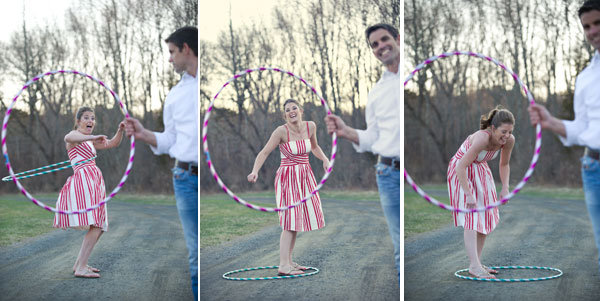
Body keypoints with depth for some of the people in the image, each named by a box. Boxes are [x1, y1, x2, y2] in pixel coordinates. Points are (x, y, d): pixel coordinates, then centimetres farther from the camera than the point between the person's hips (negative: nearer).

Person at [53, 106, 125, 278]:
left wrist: (120, 130, 3)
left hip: (94, 183, 10)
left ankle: (79, 264, 15)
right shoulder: (74, 135, 0)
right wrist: (93, 137, -42)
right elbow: (69, 138, -25)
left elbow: (113, 143, 24)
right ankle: (81, 268, -22)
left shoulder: (89, 141, 27)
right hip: (84, 179, -10)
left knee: (99, 227, 9)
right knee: (96, 227, -20)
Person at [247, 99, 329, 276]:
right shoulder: (281, 131, -15)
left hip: (304, 177, 6)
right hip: (288, 177, -6)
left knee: (298, 220, 9)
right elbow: (264, 152, -18)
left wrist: (324, 159, 4)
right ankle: (283, 266, -13)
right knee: (290, 221, -12)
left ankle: (288, 261, 18)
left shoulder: (310, 126, 1)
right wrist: (255, 171, -33)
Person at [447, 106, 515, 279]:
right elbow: (461, 167, -34)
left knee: (486, 218, 7)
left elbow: (504, 165, 3)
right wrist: (469, 195, -34)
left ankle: (477, 263, 14)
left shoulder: (509, 140, -17)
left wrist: (505, 187, -9)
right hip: (462, 172, -7)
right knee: (471, 217, -17)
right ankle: (474, 266, -23)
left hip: (480, 170, 7)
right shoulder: (482, 138, -37)